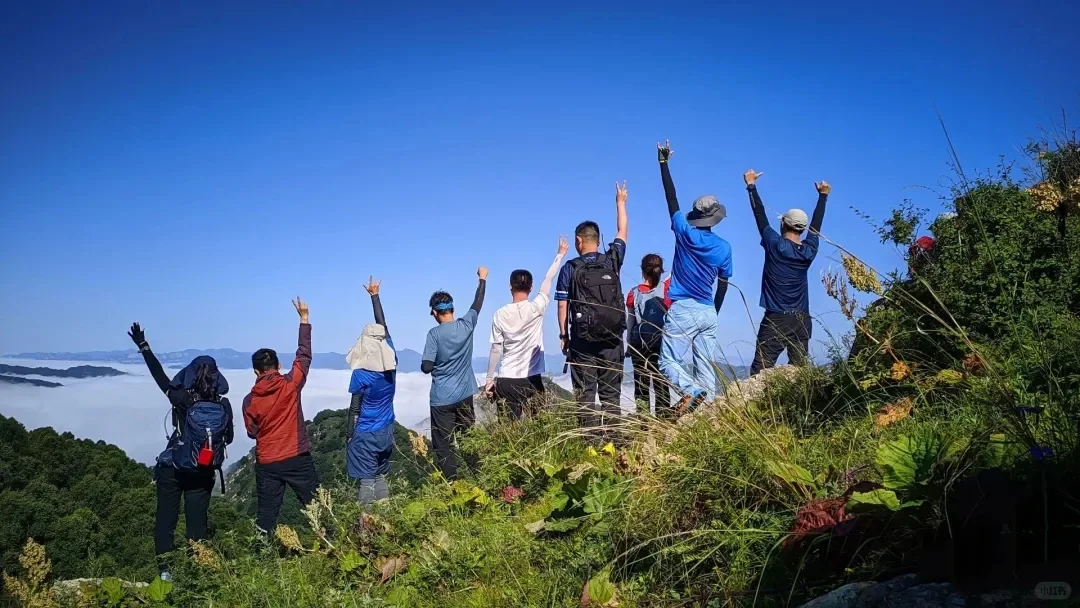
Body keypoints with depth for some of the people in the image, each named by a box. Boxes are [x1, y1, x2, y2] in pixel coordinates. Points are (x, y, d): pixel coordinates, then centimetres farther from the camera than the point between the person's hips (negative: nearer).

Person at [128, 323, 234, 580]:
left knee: (166, 518, 10)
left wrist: (143, 346, 2)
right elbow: (228, 438, 3)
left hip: (173, 468, -2)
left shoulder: (182, 399, -13)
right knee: (197, 520, 11)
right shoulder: (223, 404, -7)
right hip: (203, 472, 2)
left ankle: (164, 568, 10)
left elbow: (161, 377, -5)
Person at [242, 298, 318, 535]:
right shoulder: (290, 385, -8)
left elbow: (252, 432, 8)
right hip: (297, 459, -2)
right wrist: (304, 319, 6)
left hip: (266, 463, 2)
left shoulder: (250, 400, -2)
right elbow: (304, 356, 1)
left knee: (267, 514, 8)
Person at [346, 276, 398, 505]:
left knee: (366, 482, 0)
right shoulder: (391, 362, -4)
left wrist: (349, 435, 2)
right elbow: (382, 326, 6)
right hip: (386, 431, 6)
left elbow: (355, 409, -11)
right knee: (381, 479, 16)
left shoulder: (361, 375, -18)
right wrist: (375, 295, 15)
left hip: (365, 434, -6)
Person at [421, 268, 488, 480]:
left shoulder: (434, 334, -14)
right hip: (464, 394, 4)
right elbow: (477, 304, 14)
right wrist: (482, 279, 27)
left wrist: (430, 364, 8)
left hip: (442, 398, -4)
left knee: (444, 445, 3)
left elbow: (426, 367, -16)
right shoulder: (466, 325, -3)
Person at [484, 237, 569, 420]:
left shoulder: (500, 315, -3)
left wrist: (489, 379, 7)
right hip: (532, 379, -1)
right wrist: (561, 254, 16)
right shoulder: (536, 309, -7)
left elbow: (496, 349, -1)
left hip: (506, 380, 2)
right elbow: (548, 280, 5)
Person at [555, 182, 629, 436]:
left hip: (583, 338, -2)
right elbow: (622, 233, 20)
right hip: (612, 337, 2)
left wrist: (563, 335, 7)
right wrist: (620, 202, 32)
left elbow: (562, 305, -3)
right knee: (611, 391, 7)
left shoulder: (570, 268, -3)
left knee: (585, 391, 2)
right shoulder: (612, 260, 3)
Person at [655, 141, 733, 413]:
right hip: (708, 313, 4)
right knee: (706, 368, 7)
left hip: (682, 310, -4)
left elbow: (672, 198, 3)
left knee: (668, 362, -3)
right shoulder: (724, 248, 4)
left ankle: (691, 390, -28)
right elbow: (723, 285, 11)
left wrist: (663, 162, 11)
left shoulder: (685, 234, -5)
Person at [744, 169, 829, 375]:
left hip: (776, 319, -5)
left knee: (760, 371, -8)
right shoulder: (809, 251, 6)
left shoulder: (775, 245, -6)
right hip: (801, 321, 5)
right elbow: (816, 224, 22)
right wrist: (823, 196, 35)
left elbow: (760, 216, 2)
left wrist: (751, 186, 11)